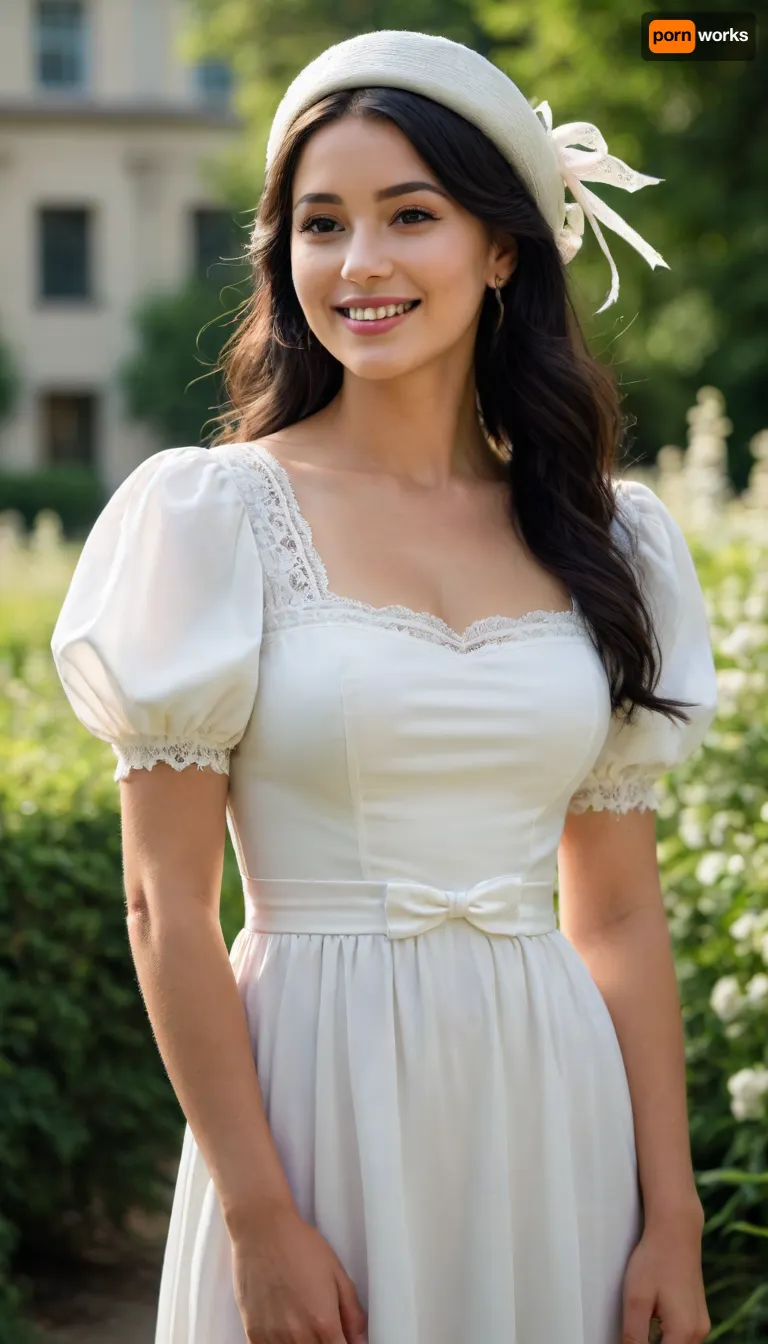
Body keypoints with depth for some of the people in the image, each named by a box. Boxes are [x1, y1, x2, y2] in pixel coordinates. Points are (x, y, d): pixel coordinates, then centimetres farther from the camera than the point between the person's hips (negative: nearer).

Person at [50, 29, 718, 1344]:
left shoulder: (609, 542, 6)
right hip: (323, 1100, -3)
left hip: (551, 1111, 3)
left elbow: (620, 915, 8)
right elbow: (167, 906, -7)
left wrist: (673, 1221, 3)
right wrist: (260, 1218, -12)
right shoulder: (213, 513, -5)